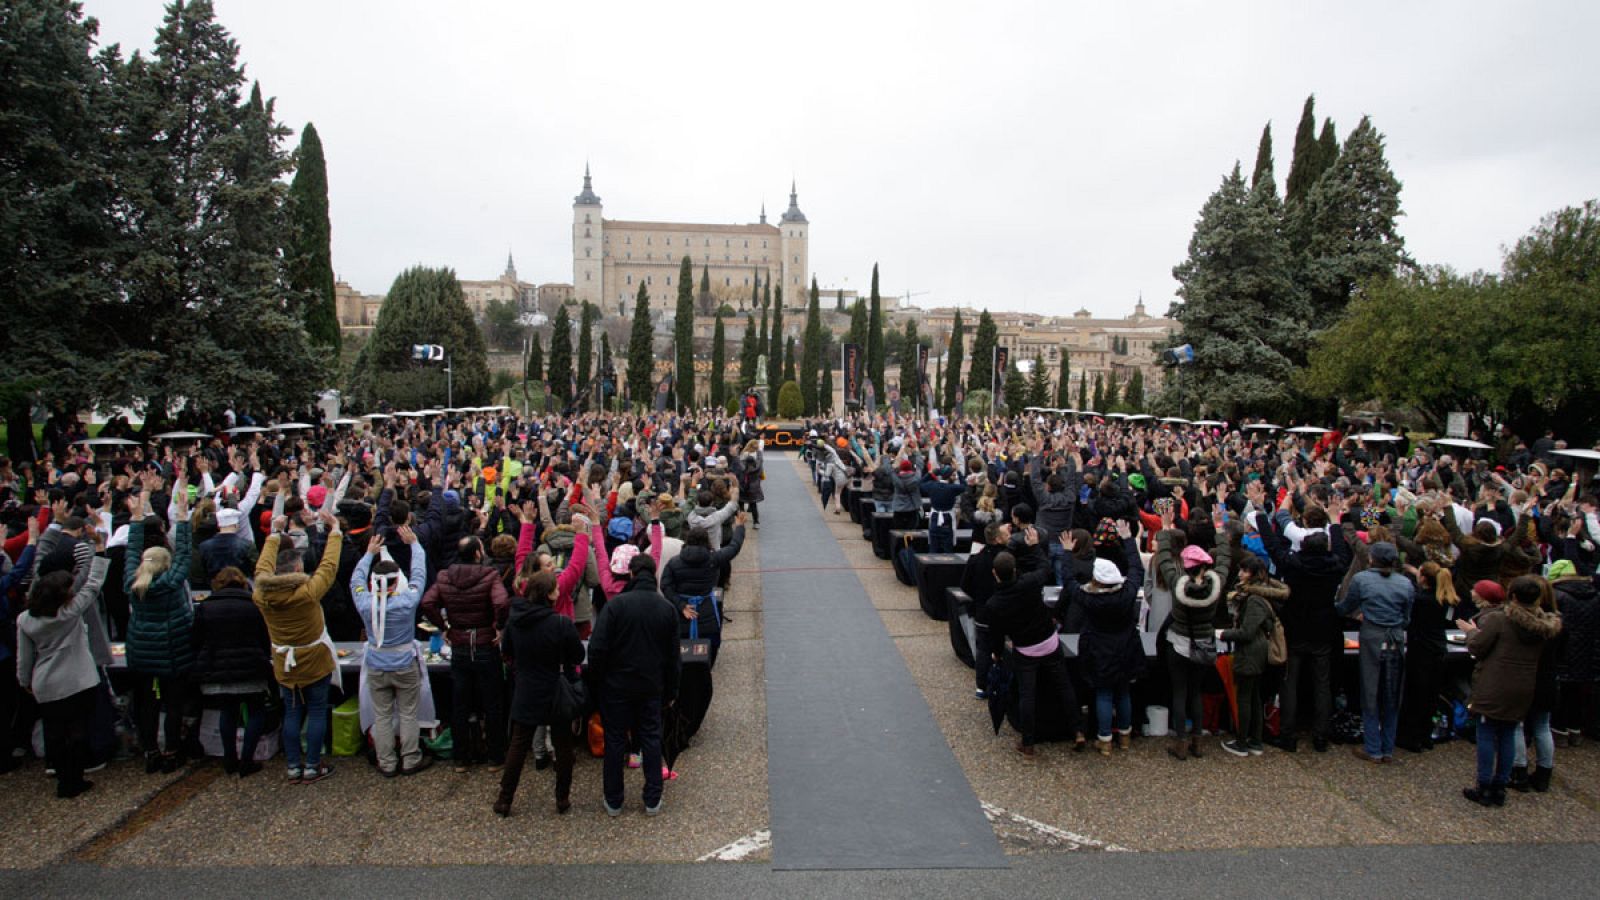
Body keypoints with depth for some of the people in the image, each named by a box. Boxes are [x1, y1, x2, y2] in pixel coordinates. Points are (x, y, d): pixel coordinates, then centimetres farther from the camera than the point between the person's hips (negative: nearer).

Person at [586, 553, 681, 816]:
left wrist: (594, 681, -1)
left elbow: (597, 649, -16)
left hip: (616, 686, -2)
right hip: (652, 687, 3)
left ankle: (613, 802, 18)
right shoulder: (667, 608, -2)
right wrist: (671, 691, 13)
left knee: (615, 740, 9)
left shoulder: (615, 605, -14)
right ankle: (653, 800, 17)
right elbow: (673, 655, 5)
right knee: (651, 739, 13)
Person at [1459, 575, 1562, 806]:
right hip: (1523, 690, 6)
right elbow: (1538, 655, 17)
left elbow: (1477, 648, -13)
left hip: (1494, 688, -6)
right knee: (1507, 736, 14)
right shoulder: (1543, 625, 2)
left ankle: (1484, 788, 5)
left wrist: (1471, 631, 7)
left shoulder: (1497, 619, -17)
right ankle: (1499, 788, 19)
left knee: (1486, 735, 2)